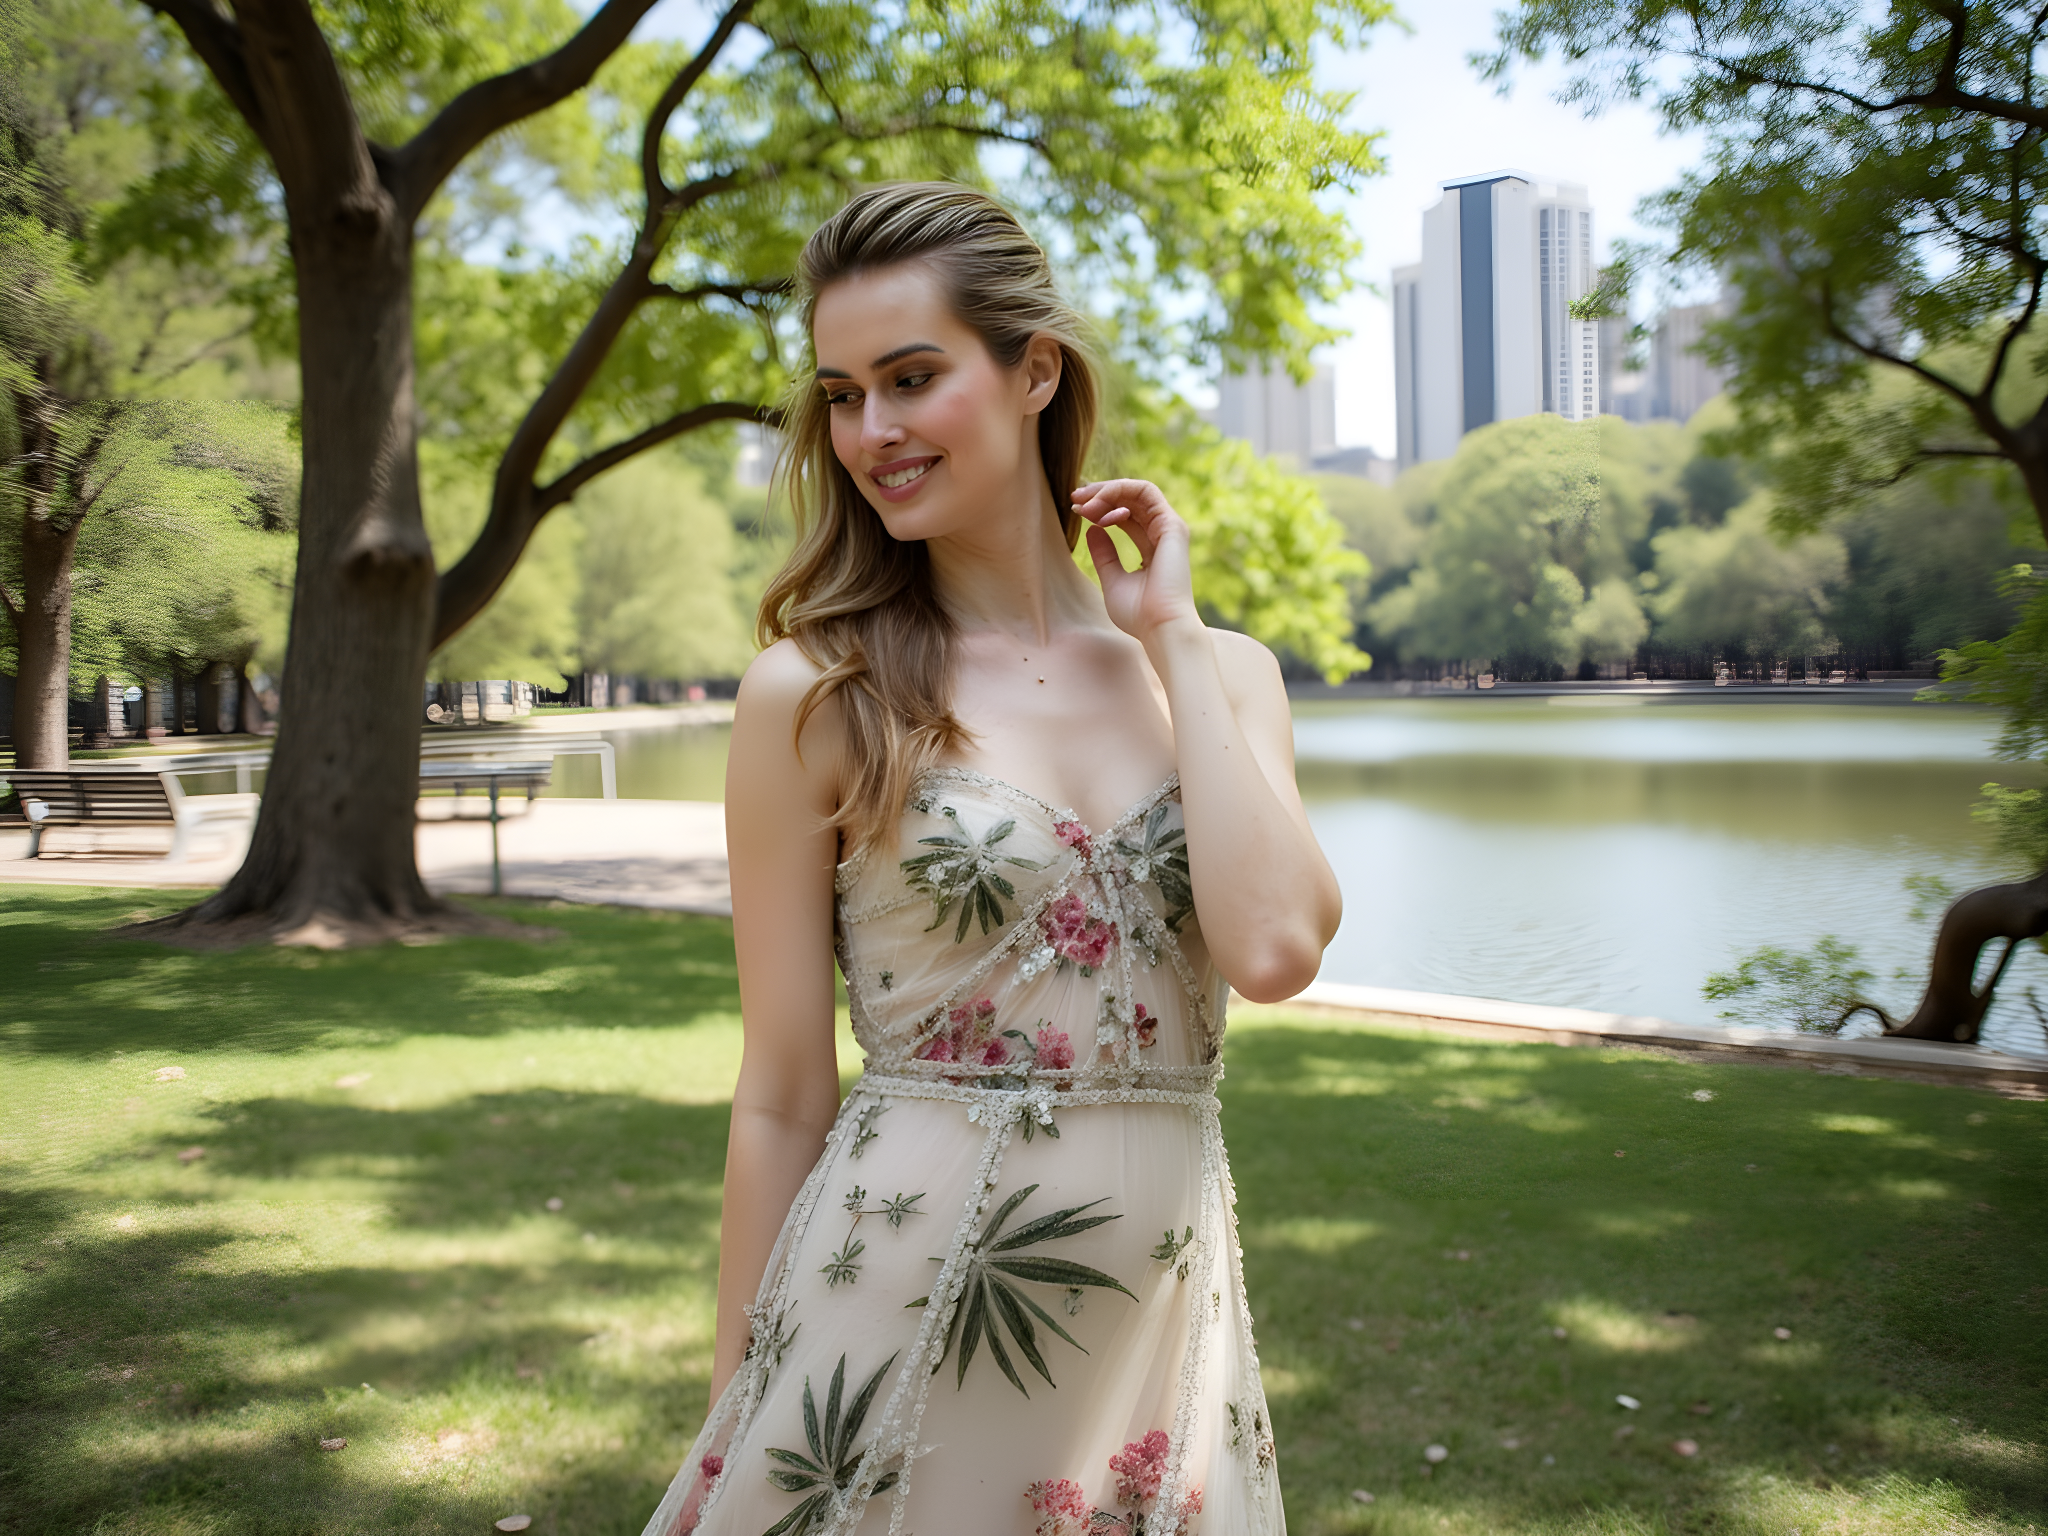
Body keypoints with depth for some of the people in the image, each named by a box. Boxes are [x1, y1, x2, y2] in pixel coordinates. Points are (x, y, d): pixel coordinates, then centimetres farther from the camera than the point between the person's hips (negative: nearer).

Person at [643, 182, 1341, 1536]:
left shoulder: (1219, 672, 3)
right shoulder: (814, 694, -6)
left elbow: (1274, 950, -15)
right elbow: (783, 1098, -4)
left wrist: (1173, 637, -8)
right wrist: (740, 1423, 0)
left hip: (1165, 1313, 3)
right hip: (899, 1308, -3)